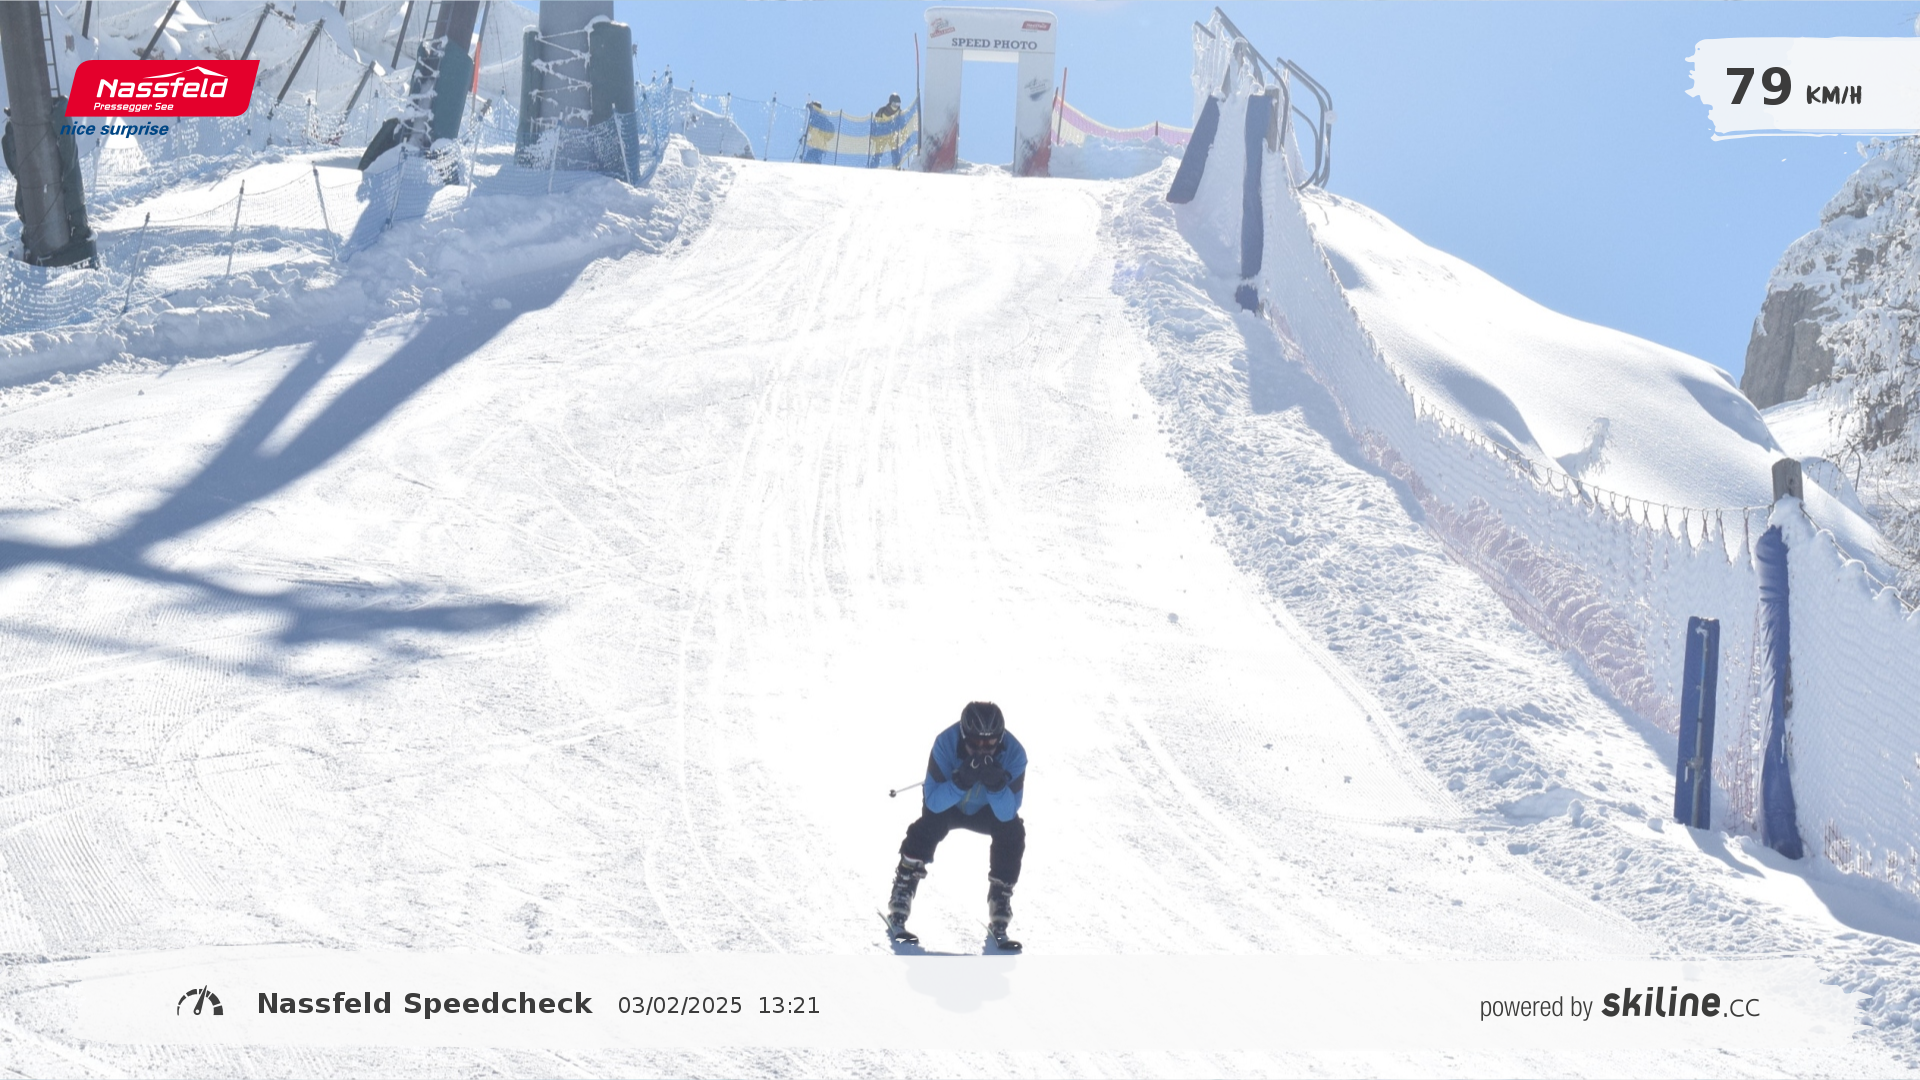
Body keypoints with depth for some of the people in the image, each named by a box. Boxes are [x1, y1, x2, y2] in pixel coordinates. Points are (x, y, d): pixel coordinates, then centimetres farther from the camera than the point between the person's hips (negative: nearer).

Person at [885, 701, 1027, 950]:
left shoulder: (1013, 753, -30)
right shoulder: (946, 743, -33)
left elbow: (1007, 813, -30)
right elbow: (933, 801, -32)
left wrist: (997, 785, -49)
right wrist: (960, 782, -50)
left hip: (987, 809, 2)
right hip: (947, 806, -1)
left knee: (1013, 831, -25)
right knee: (928, 827, -30)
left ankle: (999, 922, -11)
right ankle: (898, 913, -20)